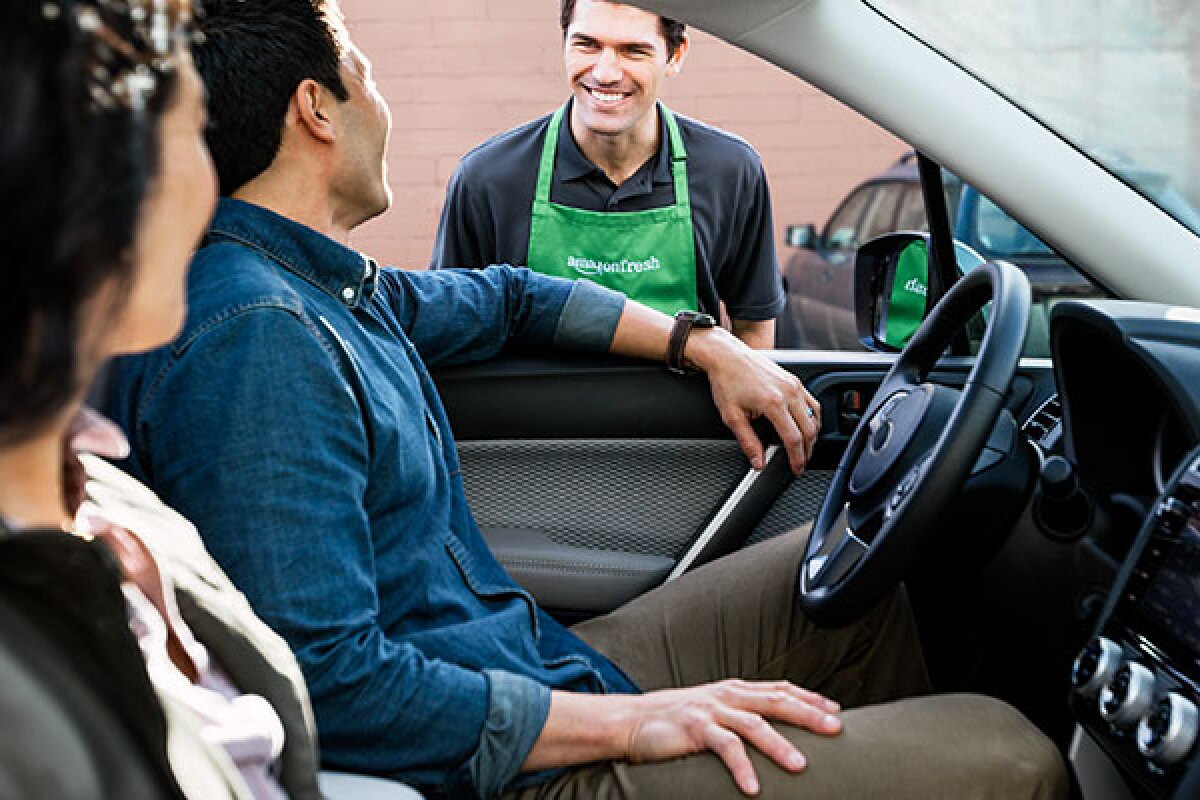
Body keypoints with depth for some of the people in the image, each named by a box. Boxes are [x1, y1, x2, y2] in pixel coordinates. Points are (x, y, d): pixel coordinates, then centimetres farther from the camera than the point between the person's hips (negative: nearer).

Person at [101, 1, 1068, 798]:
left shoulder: (334, 290, 9)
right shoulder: (254, 336, -23)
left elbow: (507, 297, 29)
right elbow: (322, 678, -29)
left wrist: (707, 347, 24)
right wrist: (623, 721, -24)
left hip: (536, 662, 11)